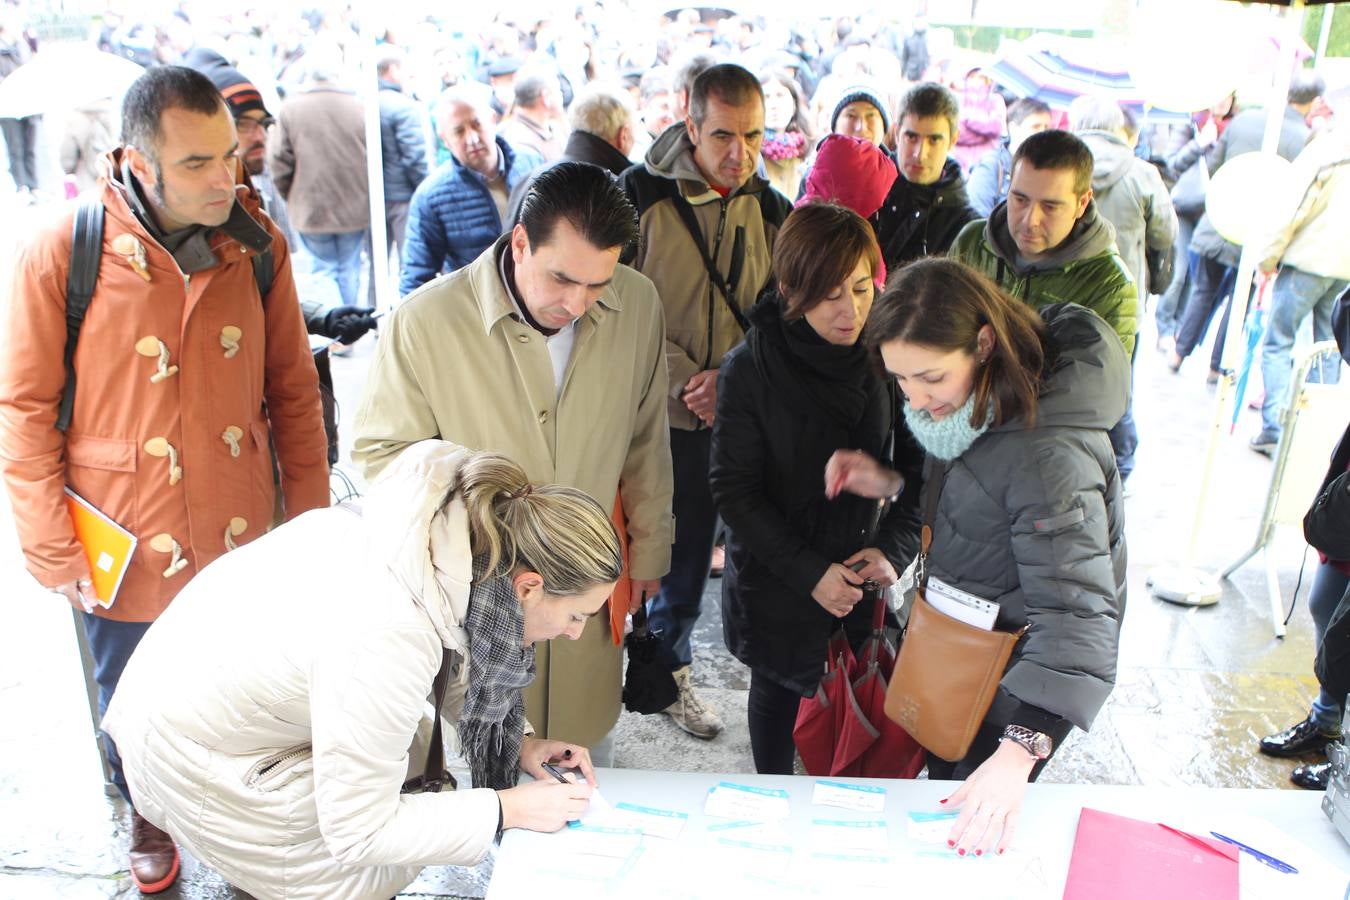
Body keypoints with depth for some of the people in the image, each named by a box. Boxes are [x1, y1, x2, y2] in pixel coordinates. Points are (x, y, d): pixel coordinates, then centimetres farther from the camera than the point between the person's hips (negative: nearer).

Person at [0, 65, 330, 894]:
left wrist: (310, 516, 0)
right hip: (125, 554, -1)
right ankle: (151, 823, 50)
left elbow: (293, 390, 1)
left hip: (245, 546, 2)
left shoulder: (256, 240, -5)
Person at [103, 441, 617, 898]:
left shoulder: (440, 530, -16)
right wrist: (507, 810, -17)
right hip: (199, 753, -7)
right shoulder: (389, 637, -37)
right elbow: (357, 833, -23)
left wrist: (517, 742, -1)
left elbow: (457, 656, 6)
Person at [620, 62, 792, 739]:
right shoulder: (639, 195, -9)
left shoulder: (769, 209, 3)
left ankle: (670, 671, 35)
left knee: (688, 555, 16)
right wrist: (682, 379, -15)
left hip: (730, 416, 3)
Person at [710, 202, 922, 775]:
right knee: (777, 695, 18)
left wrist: (894, 547, -12)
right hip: (775, 582, -1)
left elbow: (918, 468, 2)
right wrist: (808, 572, -17)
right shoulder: (750, 369, -15)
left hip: (864, 577, 2)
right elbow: (733, 489, -13)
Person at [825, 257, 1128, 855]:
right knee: (940, 769, 27)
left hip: (1014, 665, -8)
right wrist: (892, 484, -8)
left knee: (974, 825, 12)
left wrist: (1021, 748, -48)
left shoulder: (1048, 453, -37)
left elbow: (1075, 610, -40)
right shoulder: (976, 394, -9)